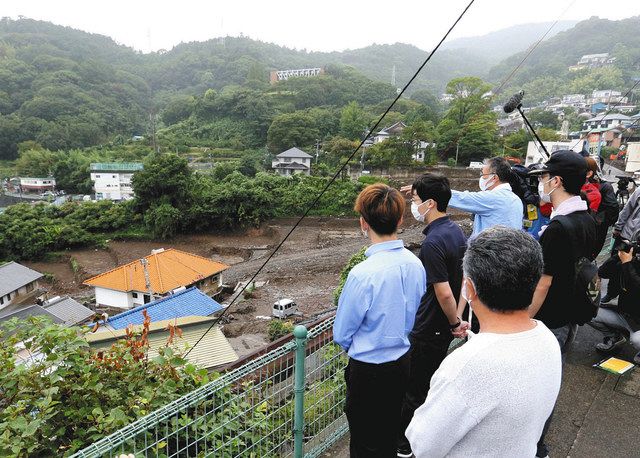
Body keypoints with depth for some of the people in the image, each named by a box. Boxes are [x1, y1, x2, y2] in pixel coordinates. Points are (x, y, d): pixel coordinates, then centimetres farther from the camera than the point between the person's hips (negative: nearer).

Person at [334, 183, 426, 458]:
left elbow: (341, 334, -14)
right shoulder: (415, 263, -9)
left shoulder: (363, 274, -28)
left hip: (369, 370, -6)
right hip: (402, 361, 6)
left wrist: (353, 347, 6)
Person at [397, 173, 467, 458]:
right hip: (442, 328, 9)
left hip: (428, 329, -9)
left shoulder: (432, 243, -26)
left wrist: (455, 323, -10)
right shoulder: (456, 231, 3)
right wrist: (456, 321, 15)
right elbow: (463, 277, 11)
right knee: (431, 381, 24)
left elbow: (444, 293, -26)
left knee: (413, 388, 8)